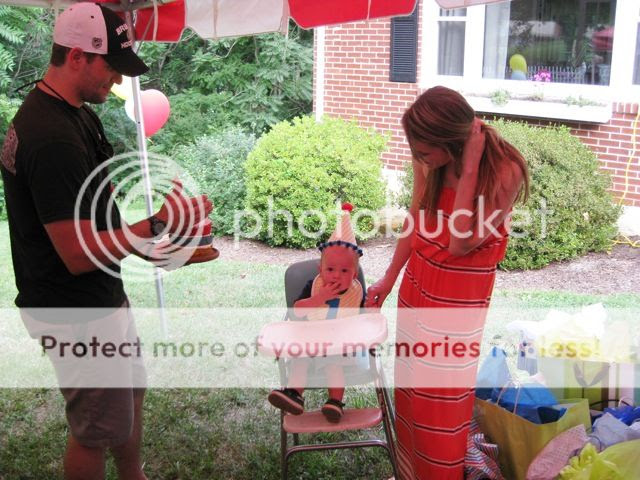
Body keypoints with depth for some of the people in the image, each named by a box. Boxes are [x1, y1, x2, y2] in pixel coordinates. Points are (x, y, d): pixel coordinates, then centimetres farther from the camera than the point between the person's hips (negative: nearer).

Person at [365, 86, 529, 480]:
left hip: (460, 297, -6)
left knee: (441, 402, 5)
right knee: (411, 389, 18)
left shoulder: (504, 170, -23)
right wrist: (389, 279, 13)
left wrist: (469, 167, -30)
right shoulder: (429, 161, -7)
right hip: (417, 285, 6)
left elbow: (460, 243, -27)